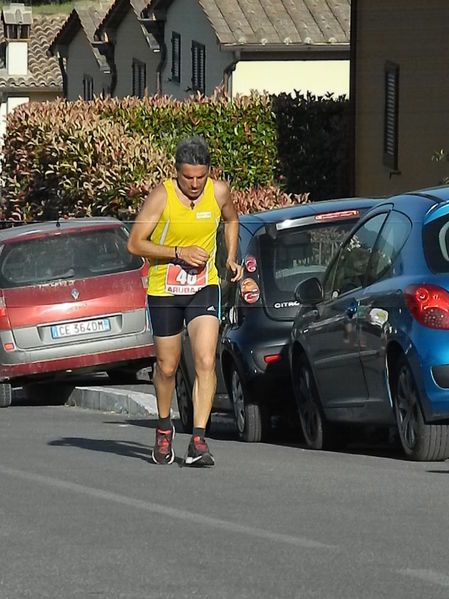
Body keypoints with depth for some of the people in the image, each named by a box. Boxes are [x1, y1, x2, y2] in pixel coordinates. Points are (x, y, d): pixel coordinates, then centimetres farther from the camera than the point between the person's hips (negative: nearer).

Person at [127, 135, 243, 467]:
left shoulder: (219, 191, -5)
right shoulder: (162, 196, -15)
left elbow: (231, 220, 19)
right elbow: (135, 243, -13)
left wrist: (231, 259, 7)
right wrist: (178, 253, -22)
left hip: (204, 287, 1)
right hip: (164, 290, -1)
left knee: (206, 361, -15)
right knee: (167, 367, 10)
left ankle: (198, 440, -16)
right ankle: (164, 427, 38)